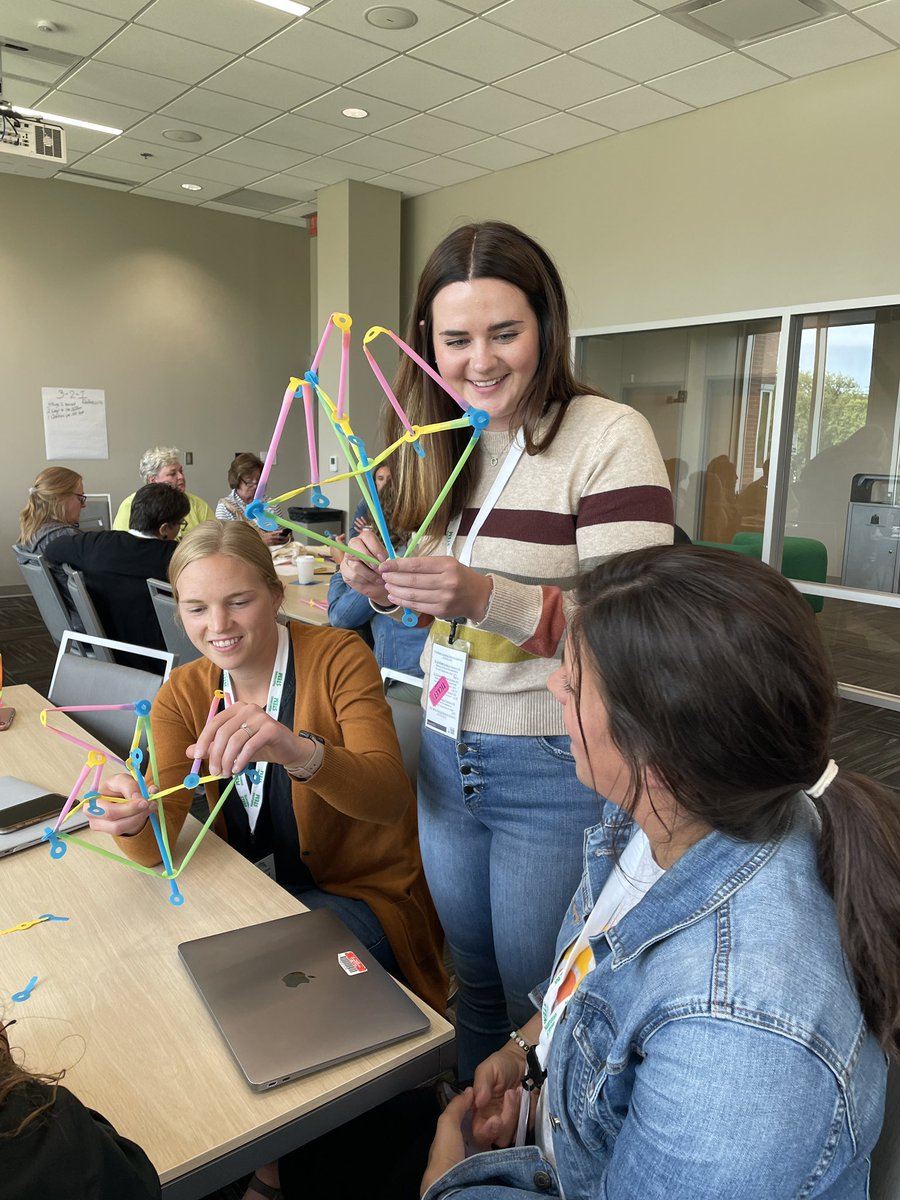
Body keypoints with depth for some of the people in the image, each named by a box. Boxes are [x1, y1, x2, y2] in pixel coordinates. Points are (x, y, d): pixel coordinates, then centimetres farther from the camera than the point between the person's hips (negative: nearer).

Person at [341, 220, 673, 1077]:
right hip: (447, 749, 6)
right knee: (473, 980, 24)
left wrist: (486, 598, -33)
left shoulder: (609, 437, -15)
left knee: (537, 999, 14)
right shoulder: (437, 445, 6)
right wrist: (382, 583, -8)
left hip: (557, 770, -6)